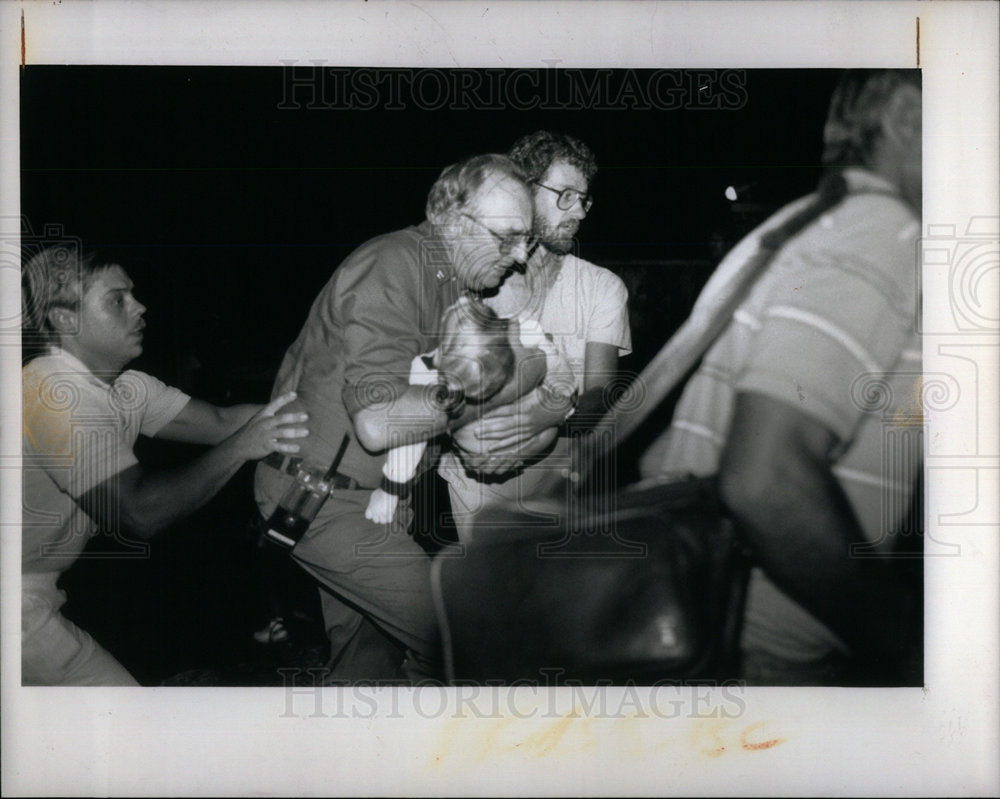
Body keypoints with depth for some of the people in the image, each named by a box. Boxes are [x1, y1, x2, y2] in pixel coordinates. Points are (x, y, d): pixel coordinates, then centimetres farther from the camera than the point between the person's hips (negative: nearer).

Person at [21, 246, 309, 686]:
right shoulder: (55, 395, -22)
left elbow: (216, 421, 3)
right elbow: (138, 514, -29)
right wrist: (241, 447, -25)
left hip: (37, 591, 9)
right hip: (19, 603, -9)